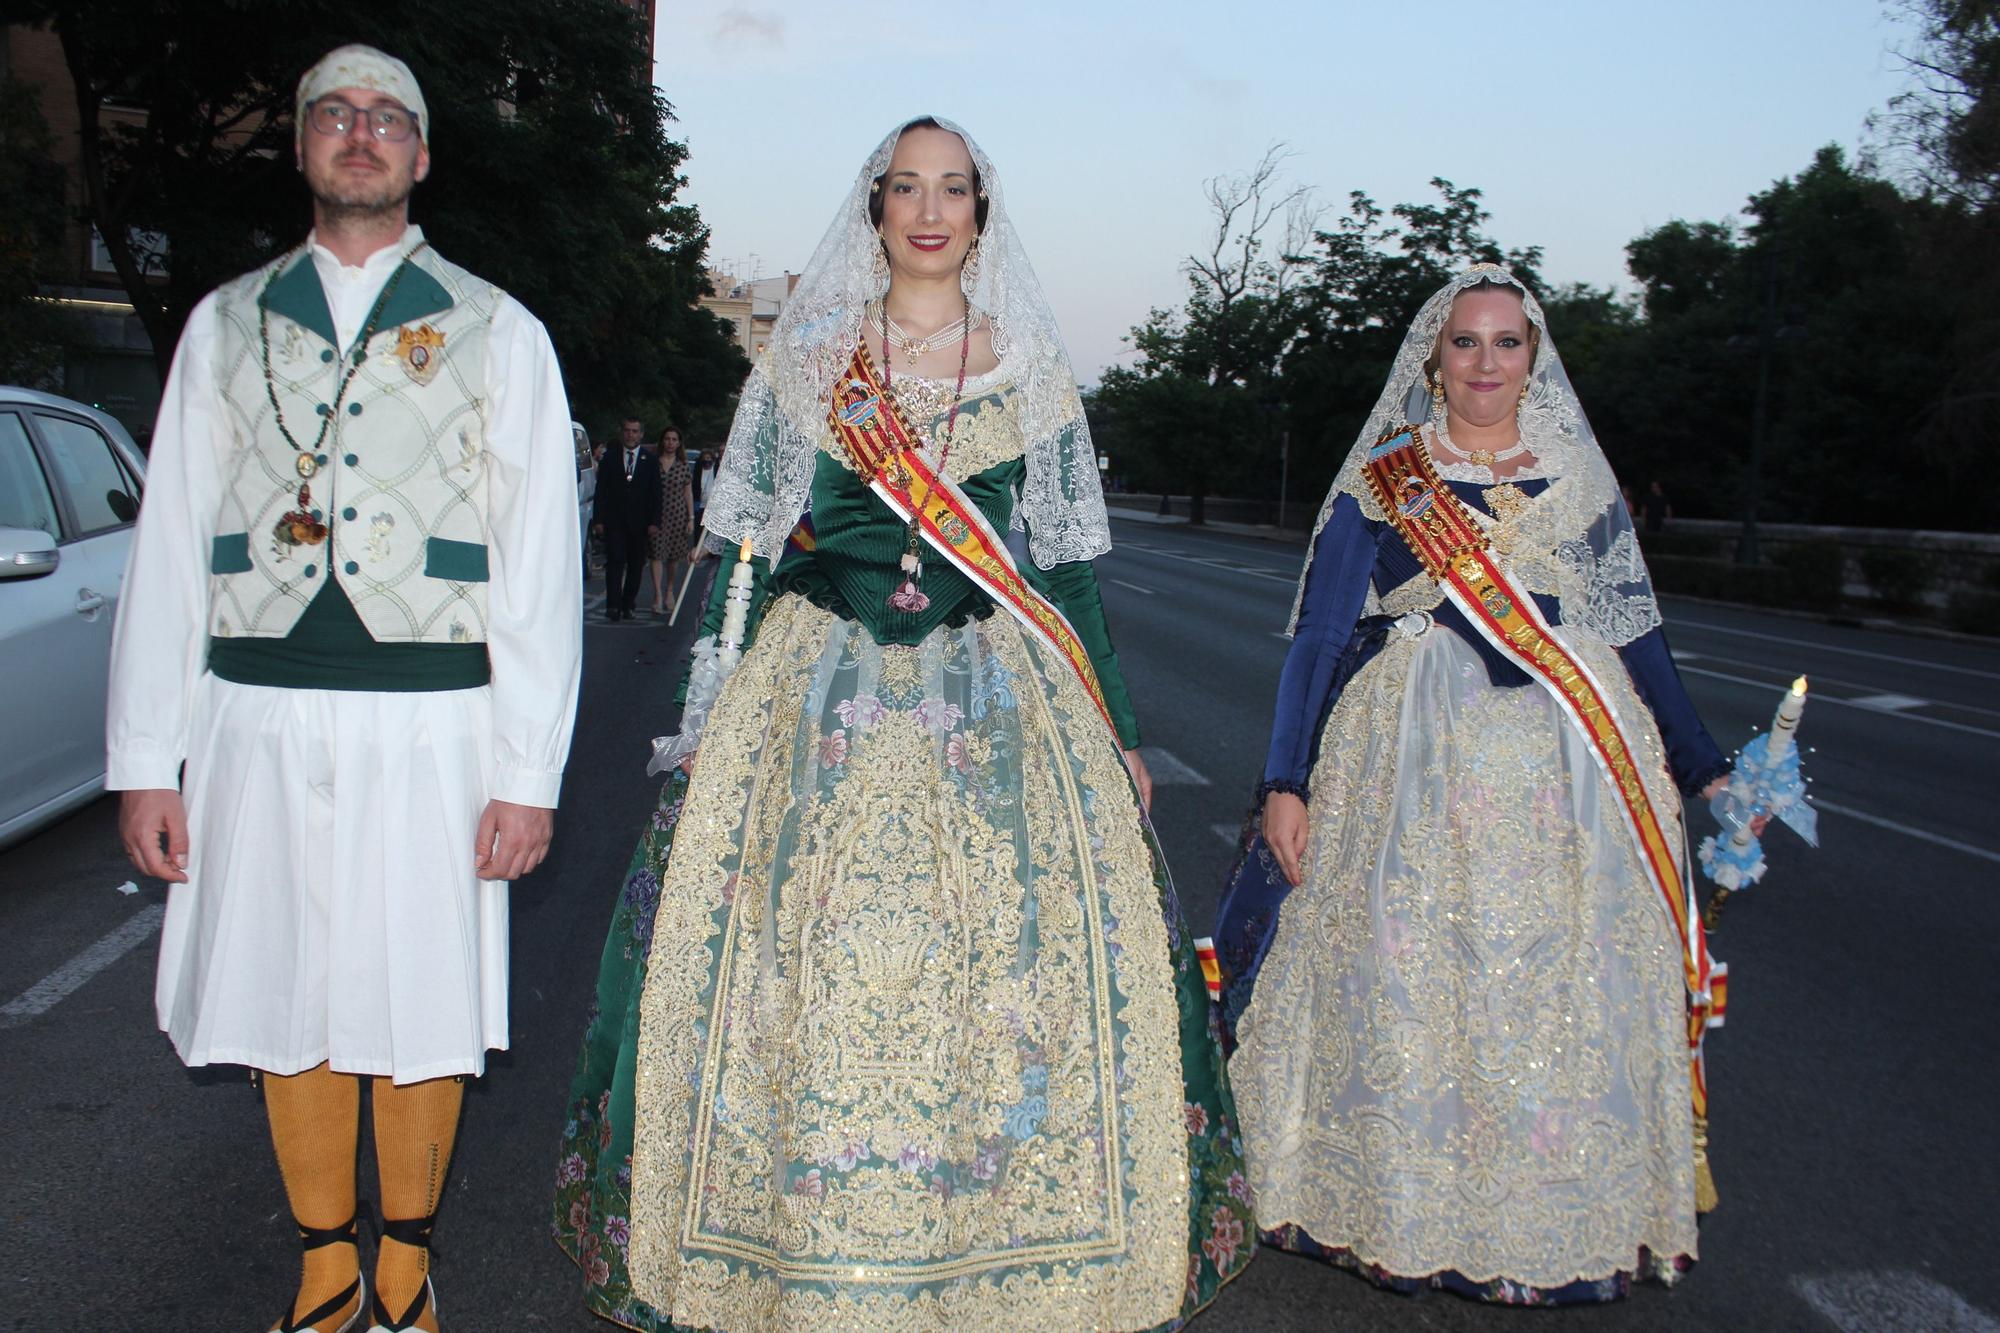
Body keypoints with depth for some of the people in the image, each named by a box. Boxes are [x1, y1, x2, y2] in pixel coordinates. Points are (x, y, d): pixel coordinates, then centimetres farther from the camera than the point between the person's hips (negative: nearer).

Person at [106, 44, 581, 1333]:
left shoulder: (497, 333, 5)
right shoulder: (226, 325, 11)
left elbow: (540, 561, 0)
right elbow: (168, 549, 9)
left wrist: (529, 773, -6)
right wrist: (145, 759, 3)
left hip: (430, 718, -2)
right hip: (259, 717, 2)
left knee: (420, 1010, 5)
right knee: (288, 1006, 9)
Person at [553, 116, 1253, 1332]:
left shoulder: (1032, 371, 9)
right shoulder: (804, 359, 8)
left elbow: (1070, 563, 10)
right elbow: (743, 549, 7)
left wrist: (1117, 734, 7)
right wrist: (709, 722, 1)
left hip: (999, 703, 1)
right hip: (818, 697, 0)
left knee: (1008, 968, -4)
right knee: (804, 971, -4)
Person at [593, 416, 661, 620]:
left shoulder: (651, 461, 8)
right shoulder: (609, 457, 7)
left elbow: (655, 494, 5)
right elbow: (601, 490, 5)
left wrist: (654, 522, -4)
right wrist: (598, 519, -3)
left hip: (639, 522, 1)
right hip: (614, 520, -1)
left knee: (636, 565, 4)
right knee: (615, 561, -10)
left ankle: (627, 605, 12)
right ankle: (613, 606, -14)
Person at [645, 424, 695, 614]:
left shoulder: (683, 465, 5)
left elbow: (688, 493, 7)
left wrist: (691, 518, 2)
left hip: (678, 514, 1)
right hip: (656, 514, -1)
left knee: (674, 556, 8)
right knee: (656, 554, -9)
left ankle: (669, 590, 28)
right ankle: (658, 596, -12)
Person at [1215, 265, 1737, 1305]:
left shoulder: (1581, 480, 12)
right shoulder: (1379, 485, 5)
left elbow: (1635, 636, 16)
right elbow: (1319, 639, 2)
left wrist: (1704, 772, 15)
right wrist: (1285, 783, -5)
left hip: (1570, 778, 3)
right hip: (1412, 774, -2)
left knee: (1568, 1002, 4)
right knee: (1406, 990, -1)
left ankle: (1570, 1227, 21)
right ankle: (1404, 1217, 16)